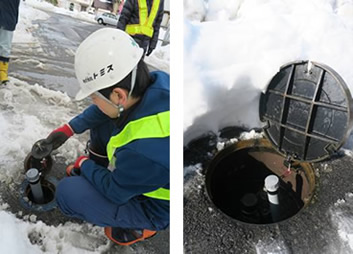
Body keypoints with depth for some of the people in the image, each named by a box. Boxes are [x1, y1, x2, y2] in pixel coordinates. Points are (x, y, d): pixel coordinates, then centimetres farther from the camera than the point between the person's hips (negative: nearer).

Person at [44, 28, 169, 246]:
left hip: (151, 206, -7)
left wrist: (84, 165, -5)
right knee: (100, 122, 6)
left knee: (68, 193, -12)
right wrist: (69, 129, 0)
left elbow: (114, 192, -21)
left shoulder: (145, 151, -43)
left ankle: (139, 226, 3)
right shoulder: (153, 83, -22)